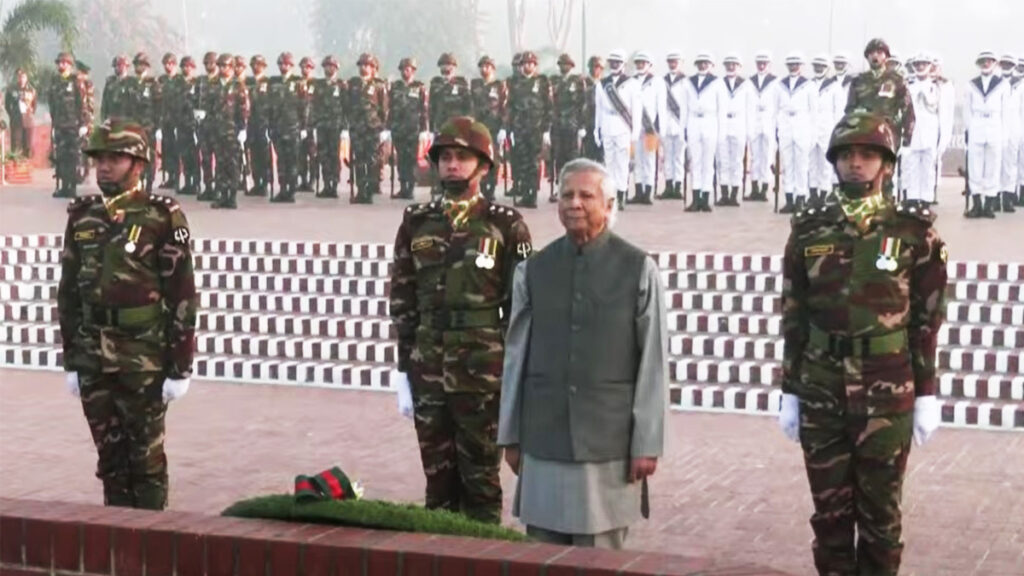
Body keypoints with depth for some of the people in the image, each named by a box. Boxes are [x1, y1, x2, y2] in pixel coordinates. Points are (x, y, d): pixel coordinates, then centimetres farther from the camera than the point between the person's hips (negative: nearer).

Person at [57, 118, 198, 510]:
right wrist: (72, 360, 10)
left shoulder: (162, 218, -8)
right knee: (109, 454, 12)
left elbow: (182, 295, -9)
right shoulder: (82, 218, 8)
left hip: (145, 356, -5)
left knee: (146, 453, 4)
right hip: (93, 358, 5)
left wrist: (180, 368, -11)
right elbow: (68, 291, 12)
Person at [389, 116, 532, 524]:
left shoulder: (506, 226, -2)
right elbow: (402, 301, 10)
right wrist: (403, 370, 7)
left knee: (481, 478, 5)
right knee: (438, 476, 11)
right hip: (428, 369, 4)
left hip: (484, 372, -3)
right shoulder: (416, 224, 8)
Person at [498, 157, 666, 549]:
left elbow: (653, 363, -2)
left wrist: (648, 443, -5)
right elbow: (516, 356, 9)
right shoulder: (533, 270, 7)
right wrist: (510, 435, 9)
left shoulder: (638, 269, 0)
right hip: (543, 440, 2)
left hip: (608, 442, -2)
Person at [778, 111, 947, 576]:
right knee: (830, 512, 10)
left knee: (880, 513, 7)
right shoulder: (808, 231, 5)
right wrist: (789, 393, 5)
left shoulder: (914, 230, -2)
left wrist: (926, 395, -4)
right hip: (820, 394, 2)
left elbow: (929, 319, -1)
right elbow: (793, 318, 8)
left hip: (887, 395, -2)